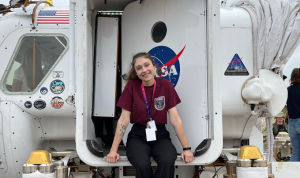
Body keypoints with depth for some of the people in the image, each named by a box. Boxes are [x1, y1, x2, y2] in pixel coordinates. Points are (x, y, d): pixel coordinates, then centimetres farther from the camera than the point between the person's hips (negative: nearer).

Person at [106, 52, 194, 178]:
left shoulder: (166, 85, -2)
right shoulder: (132, 85, -5)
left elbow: (175, 119, -1)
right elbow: (124, 120, -5)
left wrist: (186, 148, -4)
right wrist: (113, 150, -9)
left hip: (160, 135, 1)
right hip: (137, 136, -1)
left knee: (167, 163, -31)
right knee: (142, 165, -32)